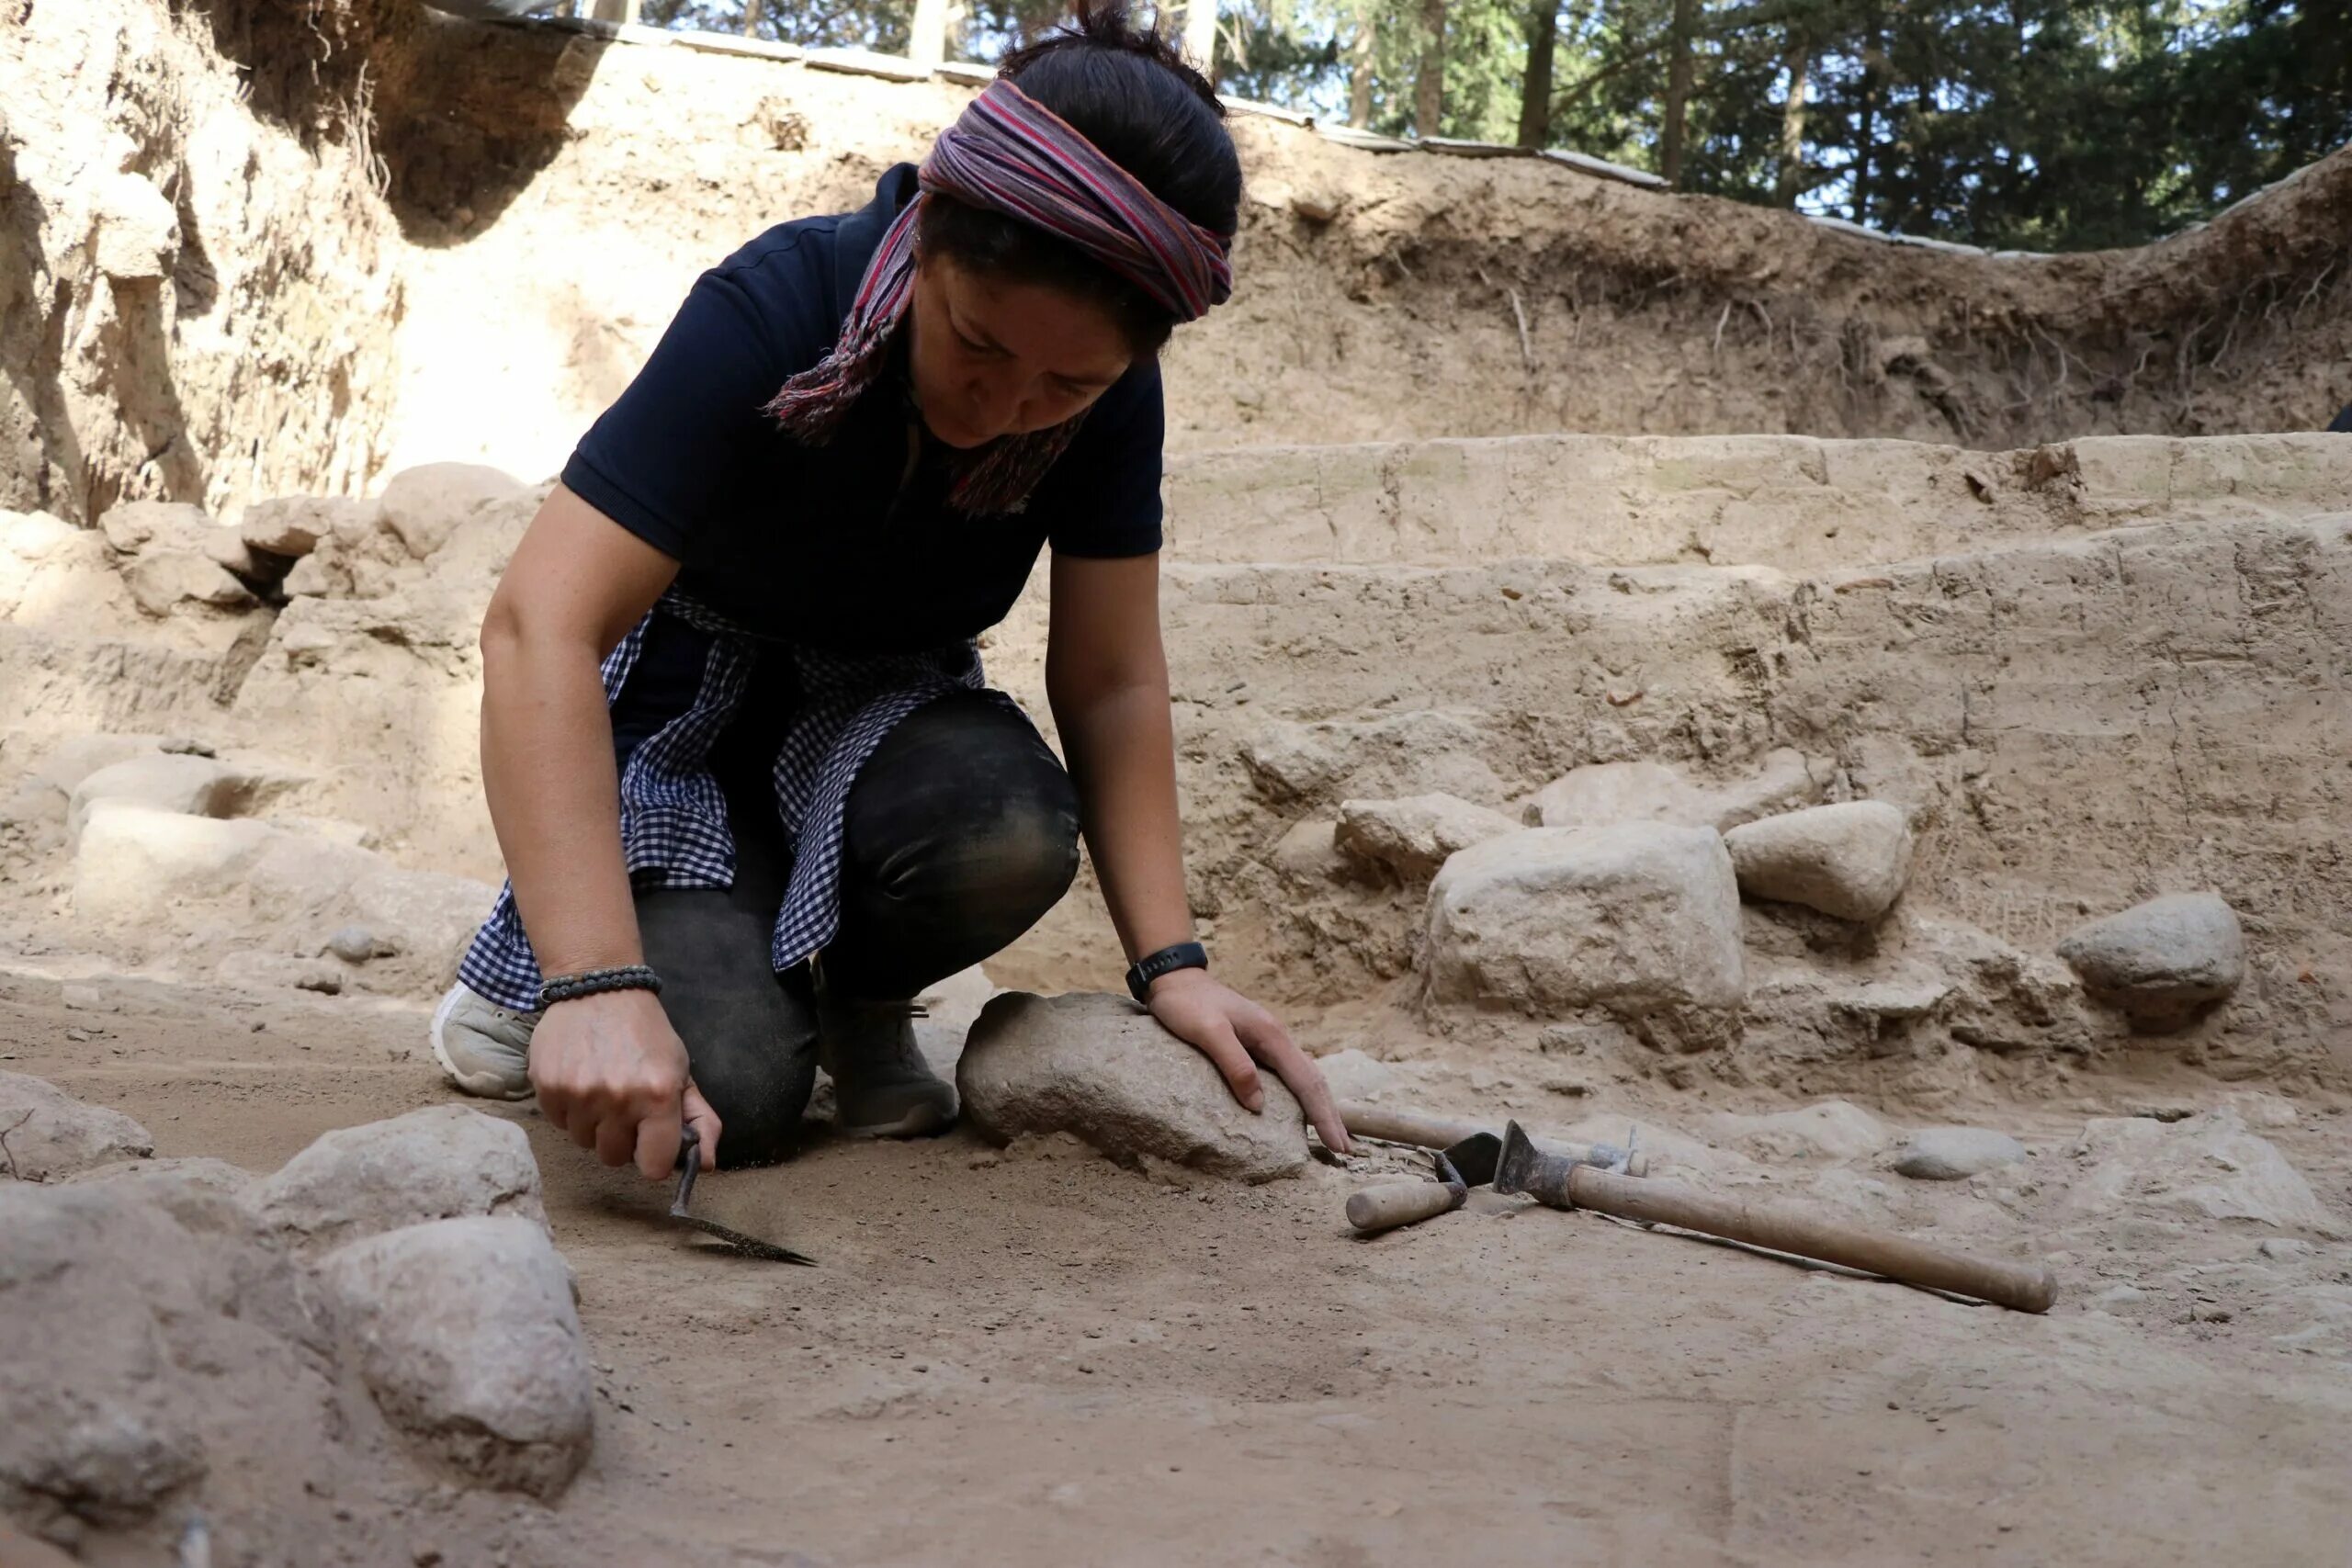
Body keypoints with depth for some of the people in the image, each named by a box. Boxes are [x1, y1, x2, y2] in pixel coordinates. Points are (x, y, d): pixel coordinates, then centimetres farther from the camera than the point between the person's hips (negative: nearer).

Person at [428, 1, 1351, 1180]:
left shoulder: (1111, 400, -17)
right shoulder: (770, 314, -30)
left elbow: (1110, 683, -11)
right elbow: (540, 625, -38)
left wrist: (1171, 964, -24)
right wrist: (598, 985, -49)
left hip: (878, 709, 3)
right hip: (684, 706, -3)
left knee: (1009, 831, -33)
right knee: (726, 1092, -26)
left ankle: (852, 995, 2)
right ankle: (543, 955, 9)